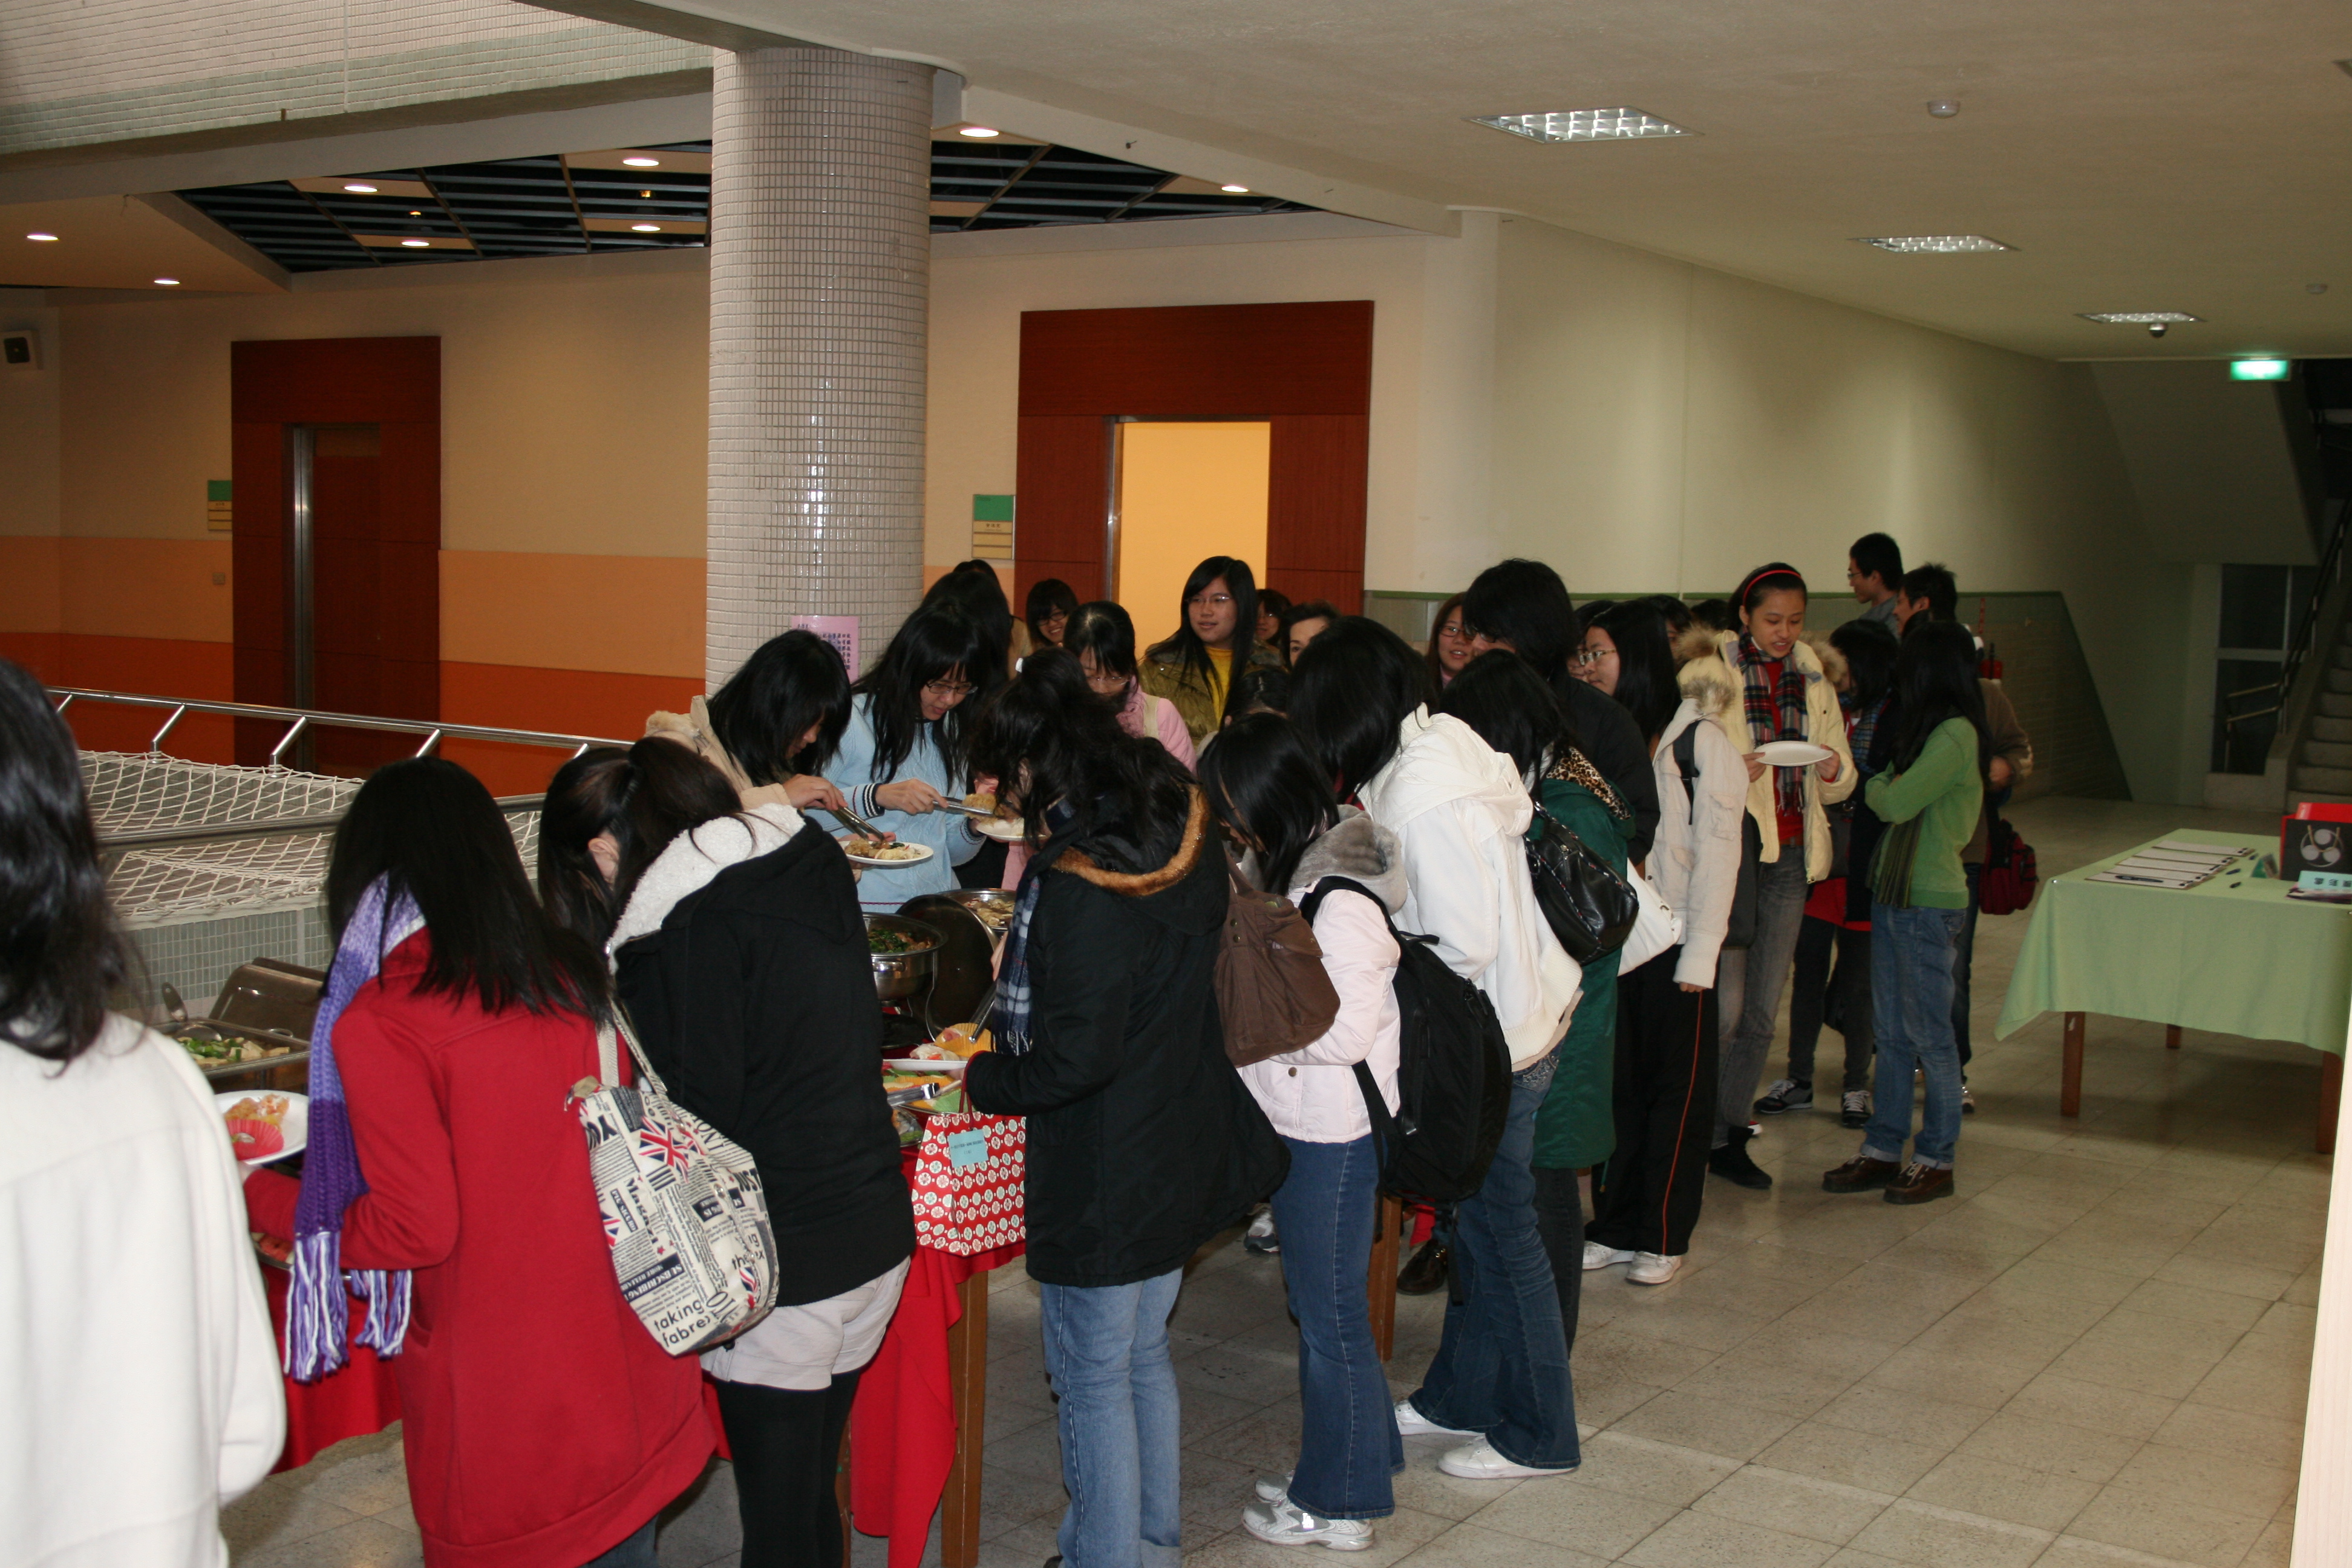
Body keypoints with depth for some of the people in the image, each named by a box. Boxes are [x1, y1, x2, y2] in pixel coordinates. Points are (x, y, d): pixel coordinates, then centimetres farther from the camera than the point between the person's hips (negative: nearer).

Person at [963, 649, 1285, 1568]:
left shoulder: (1077, 886, -25)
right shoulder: (1188, 831, -1)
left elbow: (1076, 1060, -25)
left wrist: (983, 1080, -7)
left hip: (1103, 1179, -9)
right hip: (1184, 1150, 9)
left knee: (1093, 1381, 8)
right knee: (1143, 1357, 23)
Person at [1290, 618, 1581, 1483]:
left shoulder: (1426, 798, -25)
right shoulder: (1443, 741, 3)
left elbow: (1464, 948, -24)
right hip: (1505, 1022, 9)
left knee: (1498, 1228, 5)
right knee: (1478, 1220, 20)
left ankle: (1538, 1435, 20)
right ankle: (1461, 1395, 35)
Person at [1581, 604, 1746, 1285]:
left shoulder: (1702, 741, -7)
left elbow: (1717, 851, -9)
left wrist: (1699, 955, -13)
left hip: (1674, 943, -4)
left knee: (1677, 1091, 6)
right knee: (1615, 1087, 9)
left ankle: (1662, 1238, 15)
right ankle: (1614, 1227, 19)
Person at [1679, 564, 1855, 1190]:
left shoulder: (1813, 683, 14)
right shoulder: (1712, 674, -2)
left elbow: (1839, 785, 16)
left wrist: (1833, 771, -6)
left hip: (1790, 856, 5)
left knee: (1762, 1010, 9)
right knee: (1725, 1007, -10)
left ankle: (1729, 1138, 20)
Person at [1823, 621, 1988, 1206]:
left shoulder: (1956, 735, -16)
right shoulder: (1932, 731, 14)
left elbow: (1896, 803, -18)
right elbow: (1893, 800, 13)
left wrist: (1874, 783, 0)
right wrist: (1886, 785, -4)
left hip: (1929, 901, -9)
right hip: (1893, 894, 9)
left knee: (1929, 1034, 1)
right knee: (1891, 1032, 12)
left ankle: (1936, 1160, 11)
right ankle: (1883, 1150, 19)